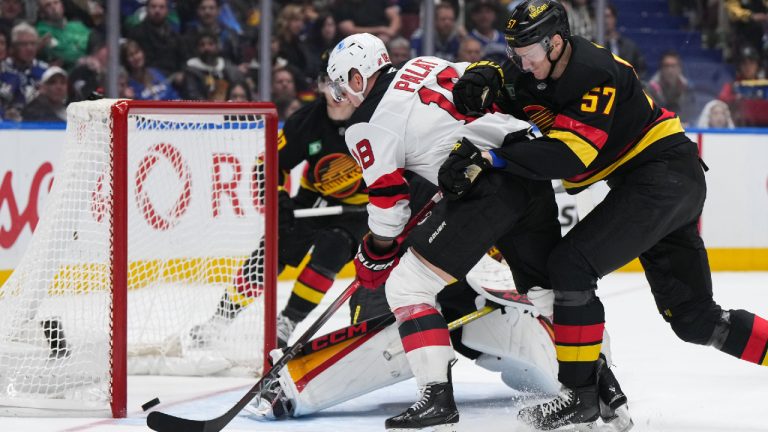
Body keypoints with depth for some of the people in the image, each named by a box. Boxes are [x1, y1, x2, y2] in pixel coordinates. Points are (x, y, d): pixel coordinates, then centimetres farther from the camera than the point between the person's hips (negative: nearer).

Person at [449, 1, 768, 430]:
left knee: (572, 262, -18)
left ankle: (580, 396, -14)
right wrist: (484, 82, -11)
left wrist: (497, 158, -33)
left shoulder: (597, 74, -22)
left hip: (664, 174, -10)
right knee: (692, 317, 10)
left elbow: (571, 155, -29)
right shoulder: (537, 70, 4)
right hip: (653, 184, 10)